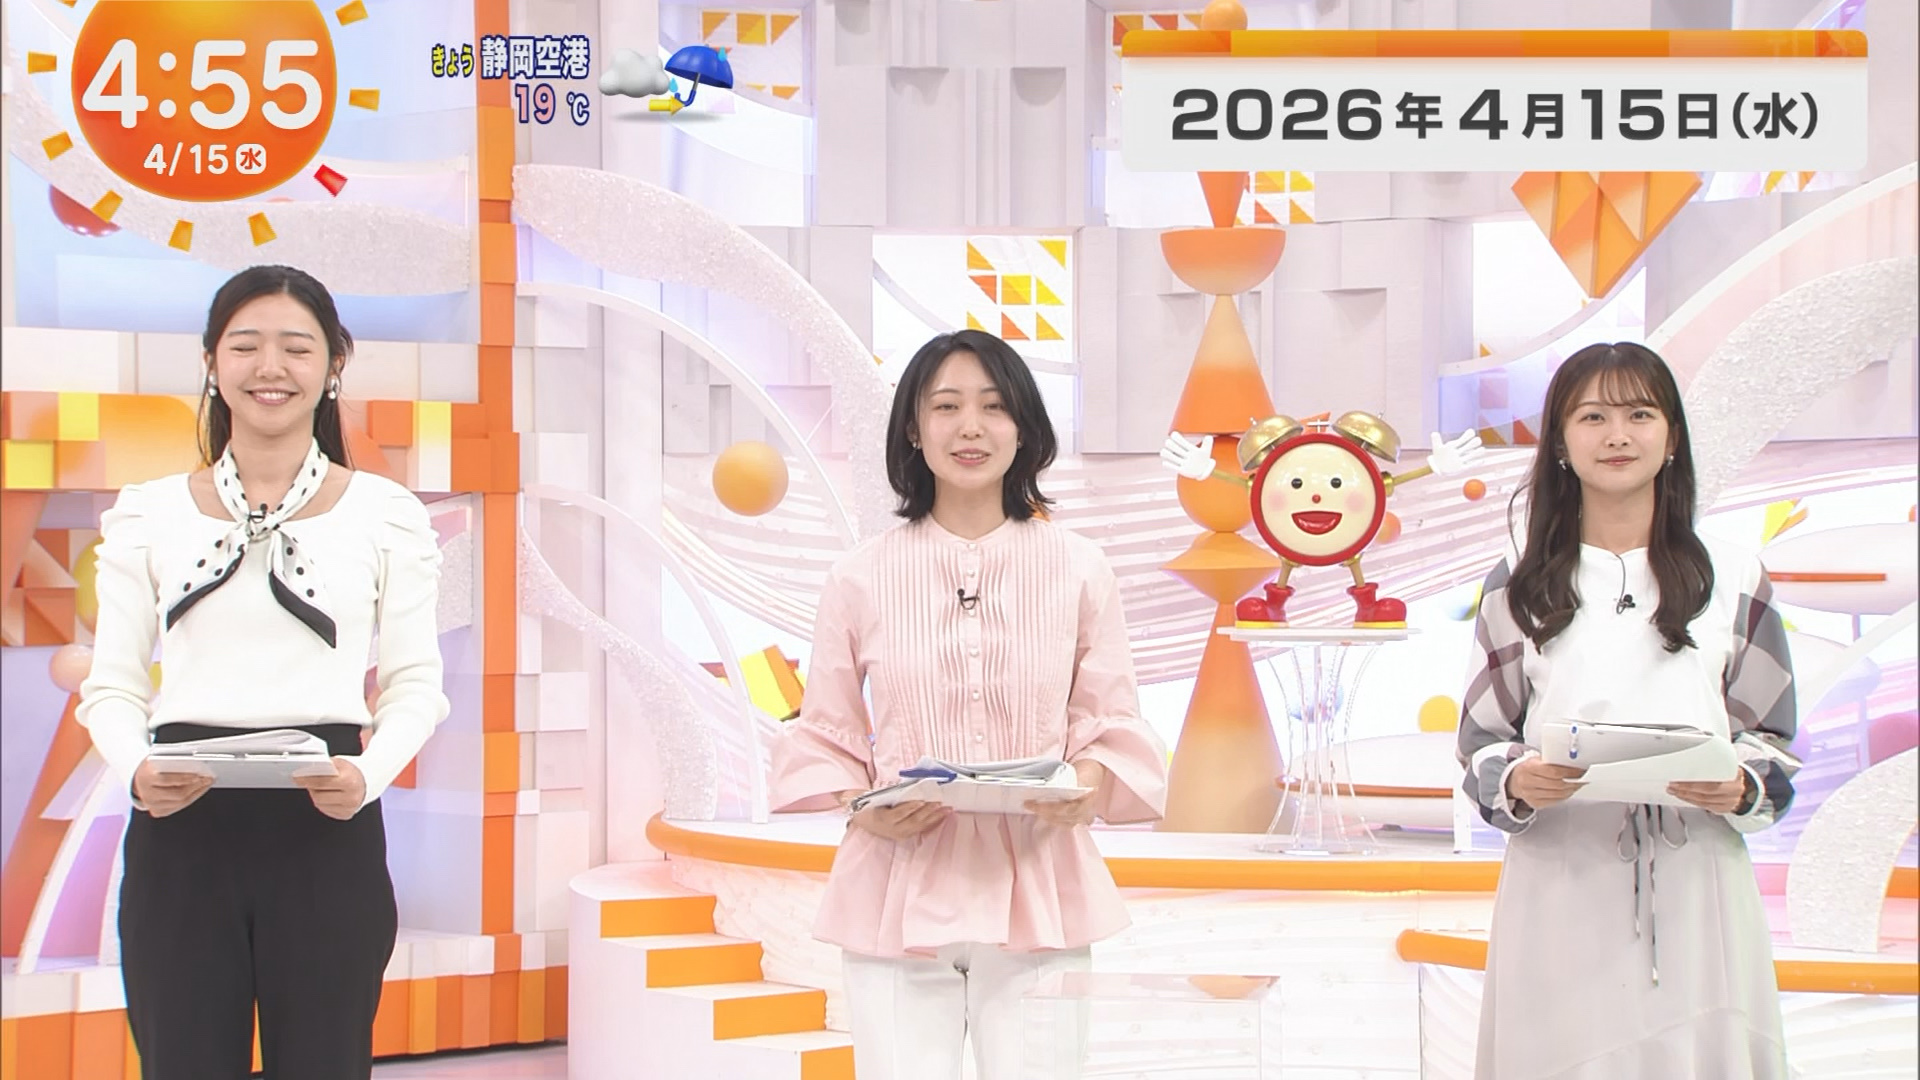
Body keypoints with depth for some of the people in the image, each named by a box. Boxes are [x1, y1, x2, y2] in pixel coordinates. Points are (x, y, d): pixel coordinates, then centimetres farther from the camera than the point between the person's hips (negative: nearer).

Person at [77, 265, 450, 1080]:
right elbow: (112, 684, 7)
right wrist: (136, 770, -14)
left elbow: (416, 682, 4)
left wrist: (369, 775, -16)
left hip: (327, 831, -1)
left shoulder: (385, 513, 5)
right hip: (180, 828, 1)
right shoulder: (147, 515, 8)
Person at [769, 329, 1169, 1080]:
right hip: (900, 896, 0)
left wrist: (1090, 785, -14)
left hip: (1038, 896, 1)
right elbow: (823, 737, 8)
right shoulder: (861, 578, 3)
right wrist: (859, 809, -11)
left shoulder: (1078, 569, 5)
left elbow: (1112, 725, 7)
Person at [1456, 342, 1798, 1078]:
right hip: (1560, 886, 0)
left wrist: (1741, 788, -13)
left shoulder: (1734, 579, 8)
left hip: (1694, 882, 0)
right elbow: (1481, 742, 8)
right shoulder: (1519, 590, 8)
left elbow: (1771, 737, 9)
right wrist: (1517, 783, -14)